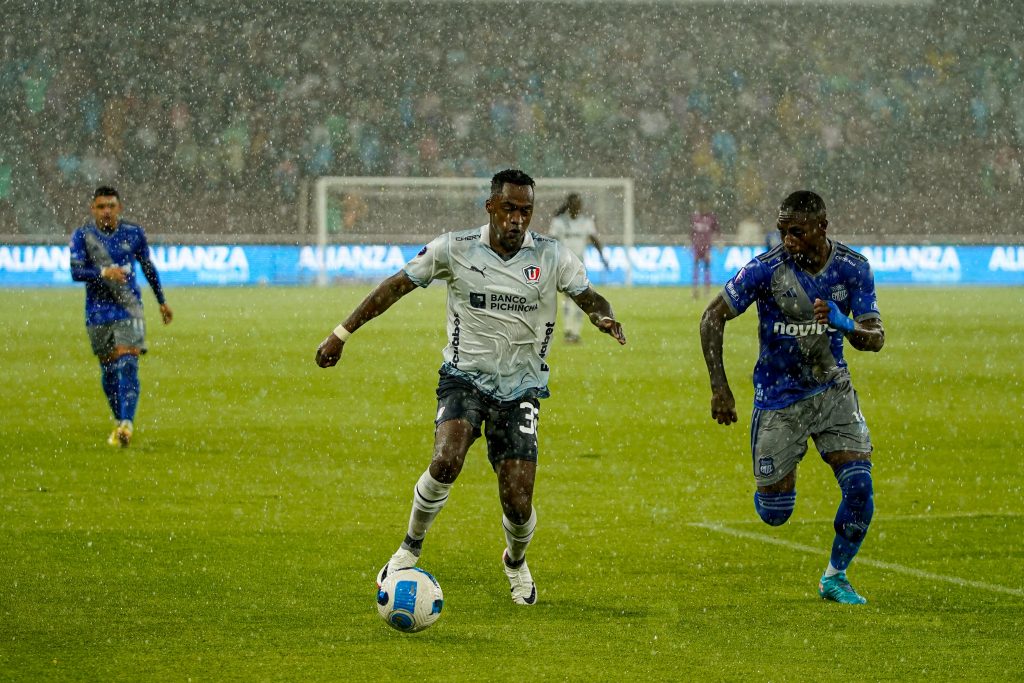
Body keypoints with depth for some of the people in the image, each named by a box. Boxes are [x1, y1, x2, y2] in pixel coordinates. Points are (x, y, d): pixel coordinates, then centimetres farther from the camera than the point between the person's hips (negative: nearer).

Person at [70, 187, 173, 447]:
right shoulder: (83, 236, -3)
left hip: (129, 309, -1)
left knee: (128, 365, -16)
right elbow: (76, 271, -13)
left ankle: (127, 424, -25)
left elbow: (148, 268, 15)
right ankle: (120, 422, 26)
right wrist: (104, 272, -30)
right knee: (108, 370, 9)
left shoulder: (134, 233, 2)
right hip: (98, 313, 1)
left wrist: (162, 301, 22)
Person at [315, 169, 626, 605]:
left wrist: (604, 318, -27)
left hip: (520, 389, 1)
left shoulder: (551, 257, -5)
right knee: (446, 462, -29)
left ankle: (516, 561, 31)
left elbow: (589, 297, -1)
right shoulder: (455, 249, -6)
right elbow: (397, 285, 1)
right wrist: (342, 333, 1)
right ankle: (410, 549, -4)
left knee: (518, 503, -6)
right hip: (465, 377, -1)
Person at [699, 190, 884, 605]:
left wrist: (844, 325, -32)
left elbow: (876, 338, -9)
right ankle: (776, 477, 39)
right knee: (774, 514, 0)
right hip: (778, 396, -2)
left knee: (860, 487, -14)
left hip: (832, 388, 2)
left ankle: (835, 577, 8)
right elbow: (713, 318, -8)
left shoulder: (853, 268, -9)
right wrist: (719, 388, -13)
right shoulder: (766, 269, -18)